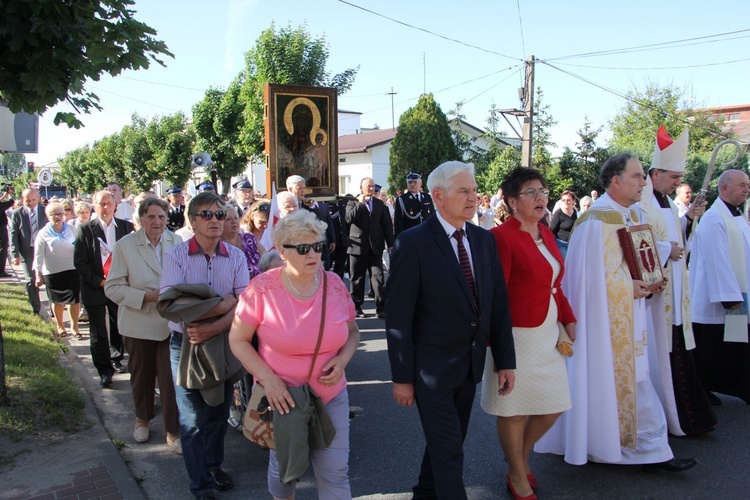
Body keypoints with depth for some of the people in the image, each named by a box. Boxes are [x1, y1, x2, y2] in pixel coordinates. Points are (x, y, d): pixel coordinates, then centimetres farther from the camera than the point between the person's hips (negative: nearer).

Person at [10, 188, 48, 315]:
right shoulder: (17, 214, -1)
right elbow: (13, 235, -2)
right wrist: (15, 255, -9)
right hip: (27, 251, 0)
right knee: (31, 281, 4)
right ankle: (36, 310, 15)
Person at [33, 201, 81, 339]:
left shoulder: (72, 229, 2)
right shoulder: (43, 233, -4)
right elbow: (38, 255, -3)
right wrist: (38, 275, -5)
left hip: (72, 270, 1)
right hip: (52, 272, -1)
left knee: (75, 299, -2)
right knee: (57, 300, 12)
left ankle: (74, 326, 13)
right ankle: (60, 326, 30)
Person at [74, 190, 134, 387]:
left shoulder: (126, 227, 1)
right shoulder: (85, 229, -3)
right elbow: (79, 261, -5)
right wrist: (99, 281, -11)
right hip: (95, 288, -2)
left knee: (119, 328, 13)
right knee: (98, 333, 4)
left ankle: (116, 359, 34)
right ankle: (104, 371, 14)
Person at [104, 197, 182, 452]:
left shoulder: (177, 242, -4)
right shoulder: (125, 246, -8)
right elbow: (113, 287, -9)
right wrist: (147, 296, -19)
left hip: (171, 323, 0)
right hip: (139, 324, 0)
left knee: (171, 377, -1)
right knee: (141, 374, 18)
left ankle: (173, 431, 15)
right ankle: (142, 419, 43)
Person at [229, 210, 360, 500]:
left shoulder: (335, 285, -6)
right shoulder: (262, 289, -15)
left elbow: (352, 331, 8)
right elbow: (238, 340, -8)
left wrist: (343, 359, -12)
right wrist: (268, 379, -18)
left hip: (331, 395, 2)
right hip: (282, 397, -1)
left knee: (335, 473, 5)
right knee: (283, 465, 19)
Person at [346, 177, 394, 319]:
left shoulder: (380, 204, 13)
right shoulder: (352, 203, 5)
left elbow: (387, 225, 13)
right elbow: (349, 218, -14)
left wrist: (390, 244, 8)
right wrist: (360, 203, -14)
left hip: (375, 247, 2)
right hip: (358, 246, -1)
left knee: (378, 277, -5)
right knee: (357, 279, 6)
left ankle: (380, 308, -2)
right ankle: (356, 307, 16)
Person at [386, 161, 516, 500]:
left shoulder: (484, 240, 3)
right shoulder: (412, 243, -16)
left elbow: (498, 303, 6)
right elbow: (397, 316, -15)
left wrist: (505, 360, 4)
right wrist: (402, 377, -13)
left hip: (471, 363, 6)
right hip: (432, 366, -6)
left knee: (448, 441, 22)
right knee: (449, 451, 0)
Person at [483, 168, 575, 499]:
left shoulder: (545, 234, 8)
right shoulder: (502, 237, -17)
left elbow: (554, 285, 15)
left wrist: (569, 320, 8)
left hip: (547, 334, 8)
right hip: (518, 336, -8)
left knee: (554, 406, 16)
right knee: (516, 410, 9)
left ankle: (522, 456, 42)